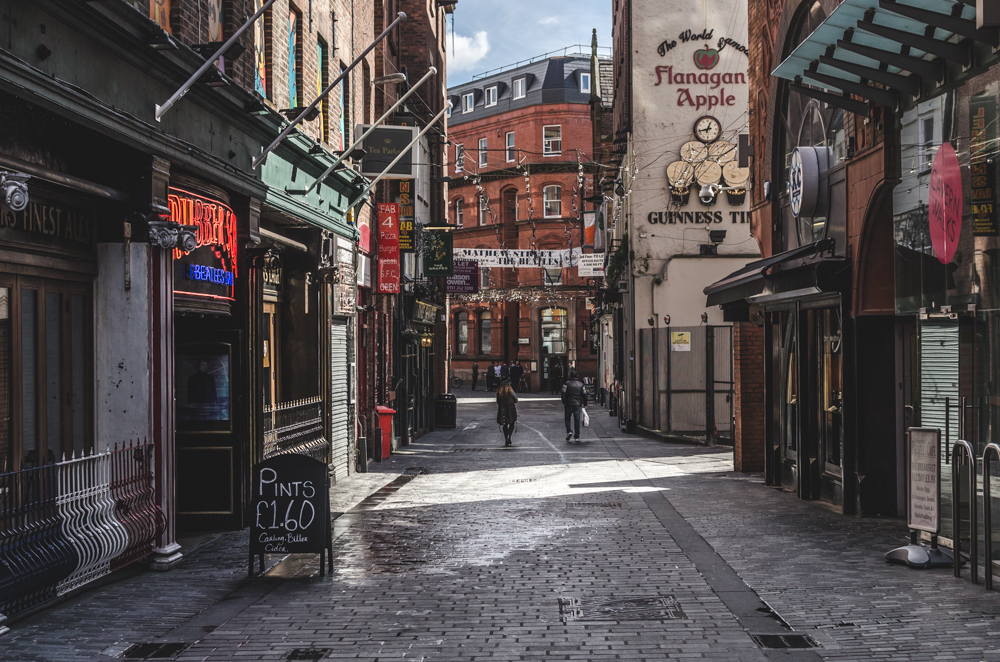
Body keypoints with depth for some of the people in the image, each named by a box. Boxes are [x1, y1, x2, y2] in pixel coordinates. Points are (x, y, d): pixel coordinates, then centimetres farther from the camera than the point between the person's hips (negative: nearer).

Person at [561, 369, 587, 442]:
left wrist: (564, 402, -4)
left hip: (569, 404, -2)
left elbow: (563, 394, -10)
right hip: (578, 405, 2)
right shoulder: (581, 384, 6)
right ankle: (576, 437, 2)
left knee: (567, 419, 12)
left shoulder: (567, 383, -4)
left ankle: (569, 431, -9)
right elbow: (584, 395, 8)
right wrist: (585, 404, 13)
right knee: (577, 420, 3)